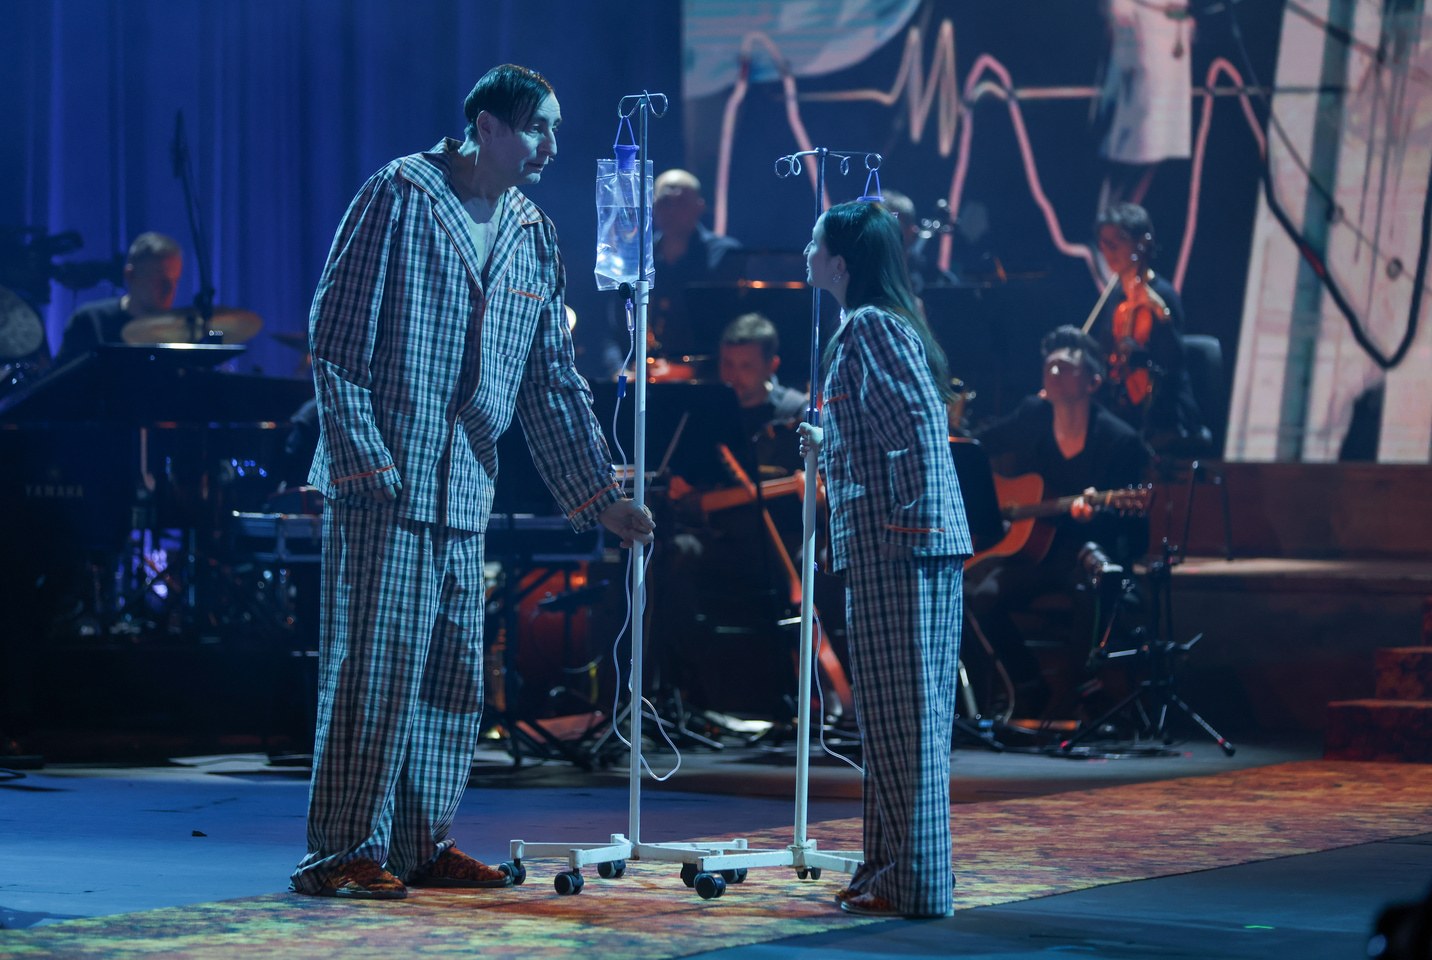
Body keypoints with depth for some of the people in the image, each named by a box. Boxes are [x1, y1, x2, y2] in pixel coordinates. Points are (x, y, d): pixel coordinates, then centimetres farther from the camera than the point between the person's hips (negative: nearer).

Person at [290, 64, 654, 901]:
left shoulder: (534, 239, 13)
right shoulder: (398, 200, -6)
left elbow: (553, 381, 17)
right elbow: (336, 338, -8)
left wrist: (600, 493, 13)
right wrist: (365, 457, -15)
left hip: (466, 491, 7)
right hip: (384, 484, -7)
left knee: (454, 675, 7)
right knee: (376, 665, -7)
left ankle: (422, 845, 16)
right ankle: (344, 850, -2)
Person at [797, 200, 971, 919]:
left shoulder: (870, 326, -10)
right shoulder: (870, 326, 20)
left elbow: (920, 423, -20)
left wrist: (913, 519, -21)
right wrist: (830, 448, 34)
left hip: (897, 544, -10)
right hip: (888, 544, 10)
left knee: (903, 712, -7)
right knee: (896, 712, 12)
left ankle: (913, 883, -5)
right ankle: (891, 868, 18)